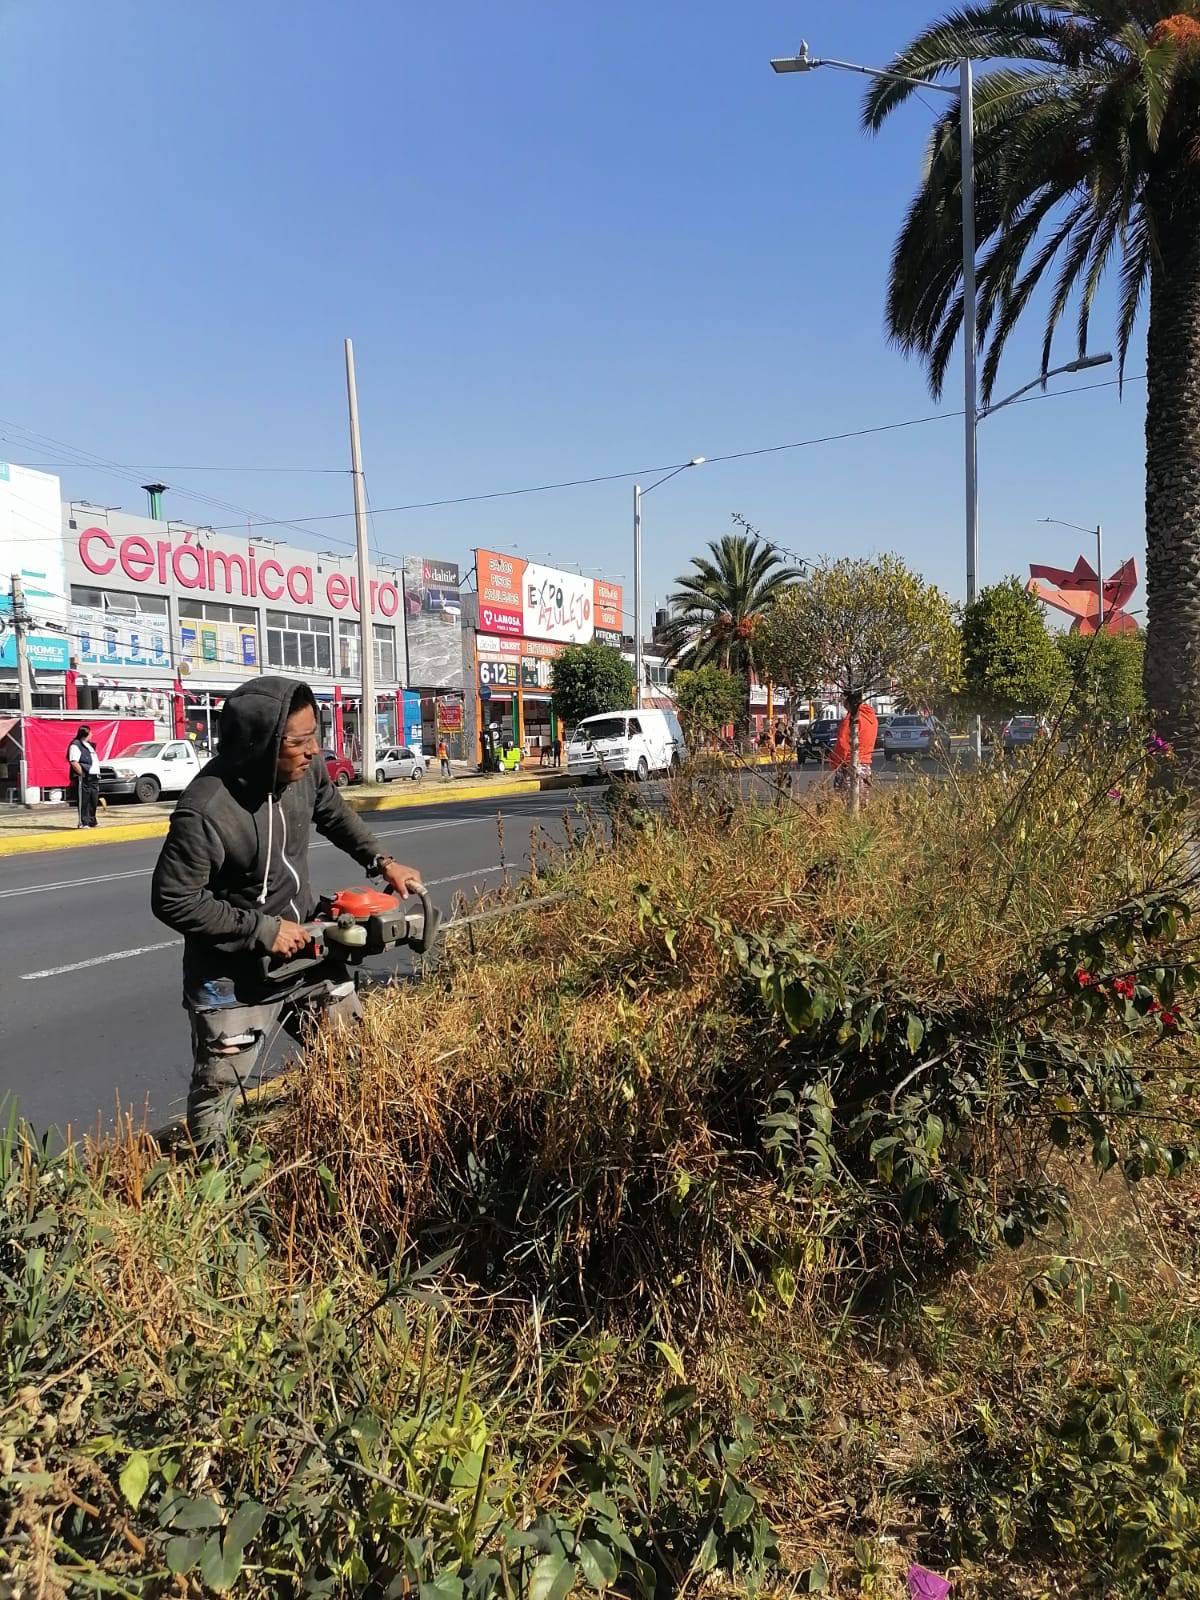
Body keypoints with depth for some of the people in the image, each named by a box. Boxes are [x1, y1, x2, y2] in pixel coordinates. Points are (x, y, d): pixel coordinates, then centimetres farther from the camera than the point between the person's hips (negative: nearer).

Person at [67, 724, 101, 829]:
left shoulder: (89, 745, 21)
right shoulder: (76, 745, -8)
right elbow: (74, 762, -18)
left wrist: (97, 774, 17)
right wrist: (82, 774, -19)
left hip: (94, 778, 9)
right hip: (83, 779, -9)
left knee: (94, 801, 12)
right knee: (83, 802, -6)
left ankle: (92, 821, 20)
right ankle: (83, 823, -3)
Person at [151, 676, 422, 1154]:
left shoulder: (305, 767, -14)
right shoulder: (205, 812, -33)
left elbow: (333, 812, 10)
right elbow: (173, 901, -23)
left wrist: (380, 860, 4)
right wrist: (263, 930, -22)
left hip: (302, 945, 7)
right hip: (233, 974, -6)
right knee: (218, 1086, 9)